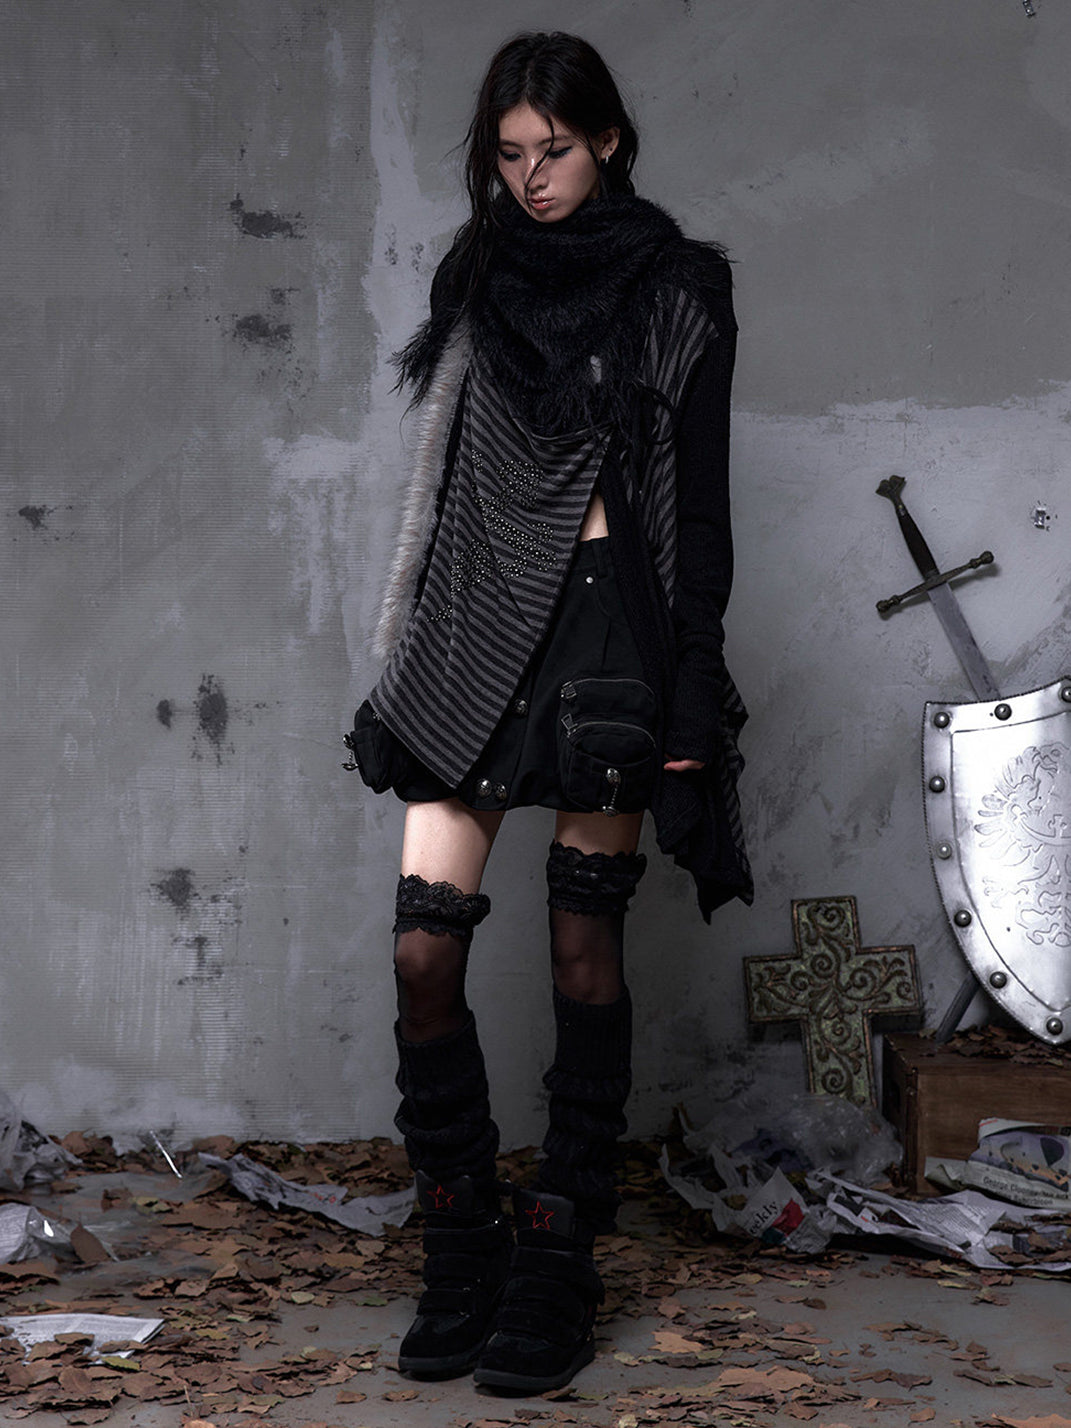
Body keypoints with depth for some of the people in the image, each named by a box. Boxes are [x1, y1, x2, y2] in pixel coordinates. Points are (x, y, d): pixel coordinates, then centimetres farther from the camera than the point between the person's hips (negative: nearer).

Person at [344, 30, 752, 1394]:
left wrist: (690, 695, -8)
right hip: (473, 623, 4)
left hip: (608, 622, -3)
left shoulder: (674, 286, 5)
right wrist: (412, 647, 14)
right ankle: (461, 1261, 7)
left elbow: (699, 501, 0)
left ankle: (557, 1270, 6)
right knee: (425, 949, -5)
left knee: (583, 945, -2)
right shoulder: (476, 276, 15)